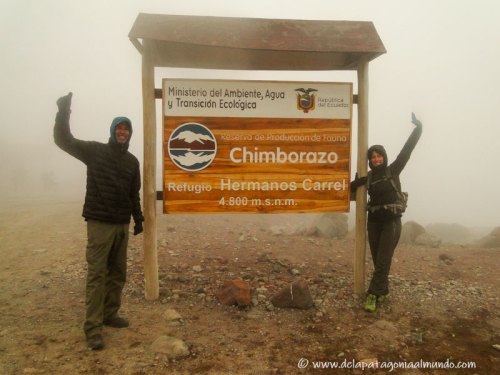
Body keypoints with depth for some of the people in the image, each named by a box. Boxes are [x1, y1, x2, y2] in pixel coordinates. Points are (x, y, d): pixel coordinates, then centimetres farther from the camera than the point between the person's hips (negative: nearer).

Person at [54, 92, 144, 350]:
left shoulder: (132, 161, 11)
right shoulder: (95, 151, 0)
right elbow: (64, 140, -8)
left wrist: (138, 219, 13)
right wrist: (63, 113, -21)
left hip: (122, 225, 5)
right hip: (99, 223, -5)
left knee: (118, 274, 11)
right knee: (96, 275, -5)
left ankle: (110, 315, 25)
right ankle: (93, 328, 1)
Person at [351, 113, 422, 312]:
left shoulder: (393, 170, -1)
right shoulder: (368, 177, 7)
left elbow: (407, 149, -8)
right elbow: (352, 187, 21)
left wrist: (418, 128, -13)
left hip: (391, 221, -4)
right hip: (374, 221, 4)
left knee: (383, 261, -6)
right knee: (378, 261, 10)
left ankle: (373, 294, -3)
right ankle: (383, 292, 23)